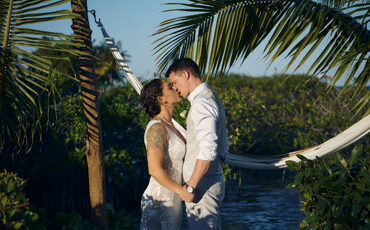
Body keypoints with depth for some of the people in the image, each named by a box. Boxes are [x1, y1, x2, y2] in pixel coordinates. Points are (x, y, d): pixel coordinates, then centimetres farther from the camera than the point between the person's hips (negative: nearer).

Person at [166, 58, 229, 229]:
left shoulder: (202, 102, -15)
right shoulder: (212, 99, 17)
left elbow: (208, 150, -25)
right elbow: (223, 146, 24)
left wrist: (191, 186, -22)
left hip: (201, 187, -10)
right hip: (214, 181, 10)